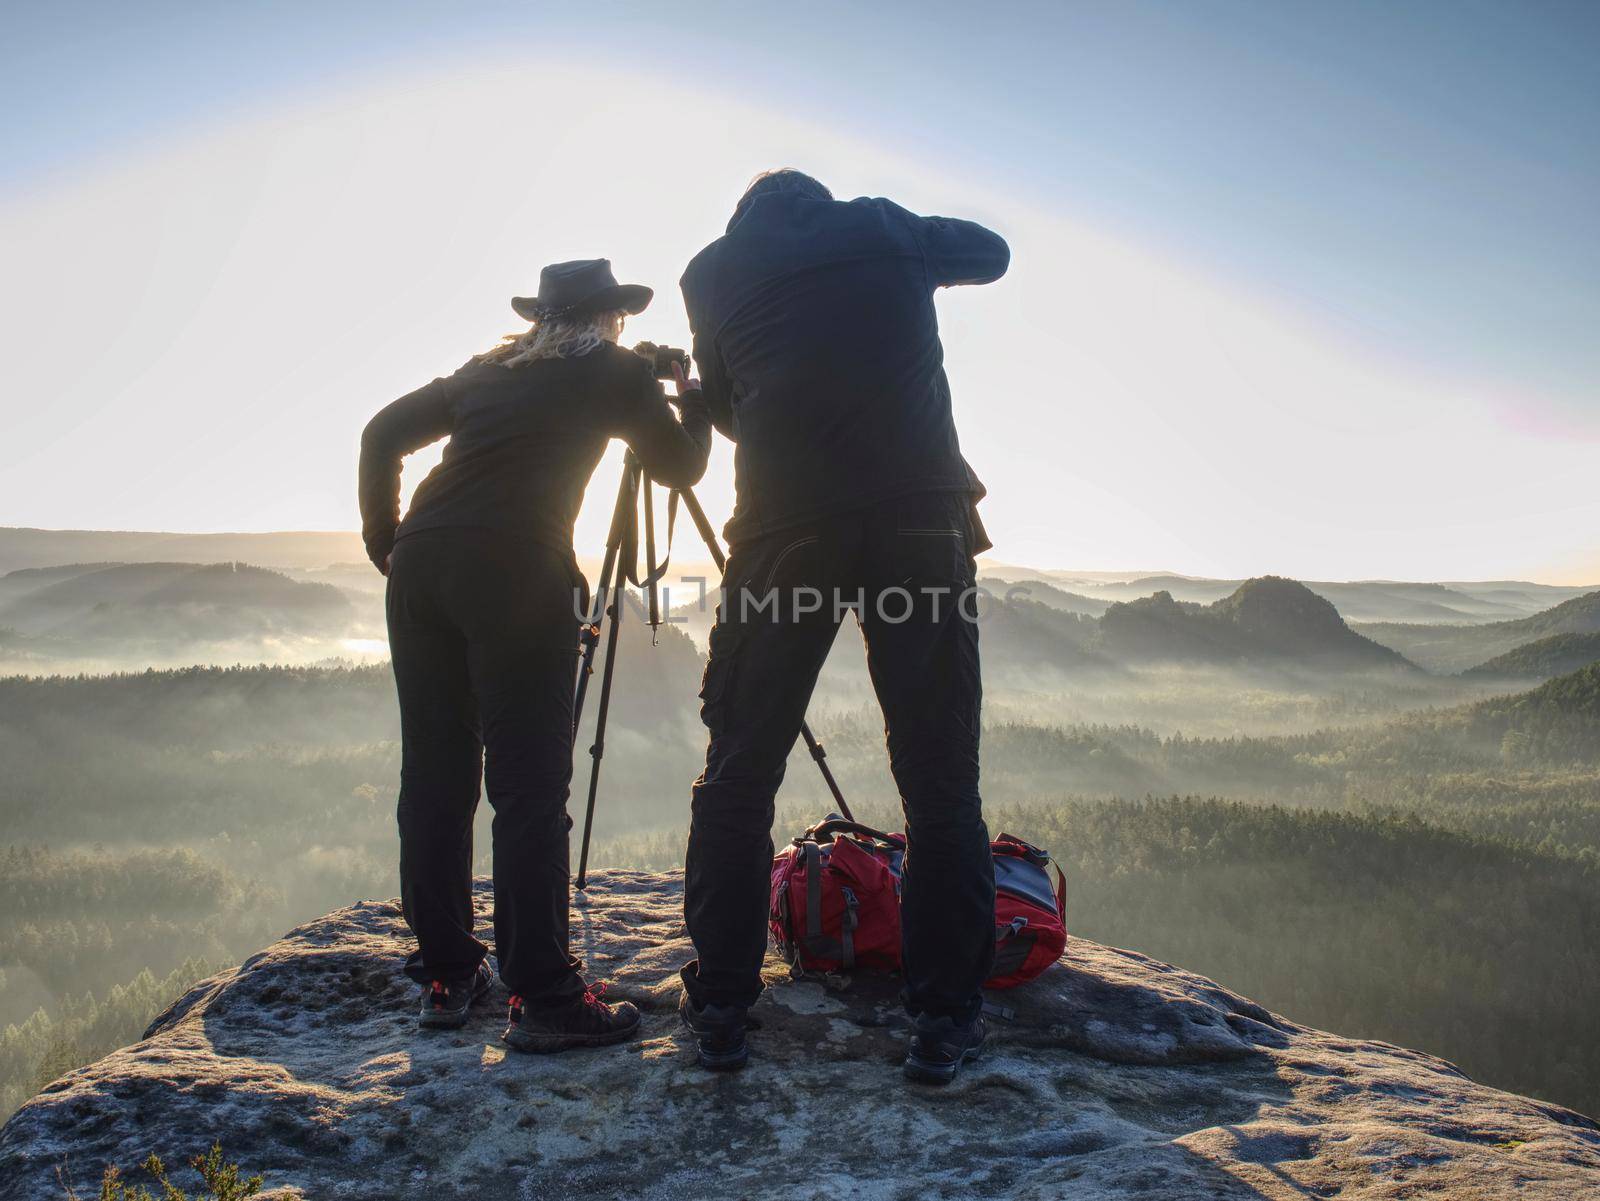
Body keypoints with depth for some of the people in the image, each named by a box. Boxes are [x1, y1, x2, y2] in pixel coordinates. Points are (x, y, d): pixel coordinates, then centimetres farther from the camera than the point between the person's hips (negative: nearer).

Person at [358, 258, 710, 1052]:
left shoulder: (489, 368, 24)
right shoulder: (616, 370, 13)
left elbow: (382, 435, 19)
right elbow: (679, 466, 20)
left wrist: (385, 542, 24)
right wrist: (693, 401, 37)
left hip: (420, 566, 6)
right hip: (515, 573, -5)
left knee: (434, 777, 10)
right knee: (528, 787, -4)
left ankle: (445, 976, 19)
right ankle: (542, 997, -1)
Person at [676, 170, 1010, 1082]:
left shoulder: (713, 269, 17)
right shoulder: (882, 230, 16)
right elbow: (991, 251, 33)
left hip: (783, 527, 0)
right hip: (921, 519, 0)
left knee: (738, 776, 10)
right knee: (941, 783, 6)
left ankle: (721, 1007, 14)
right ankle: (946, 1016, 10)